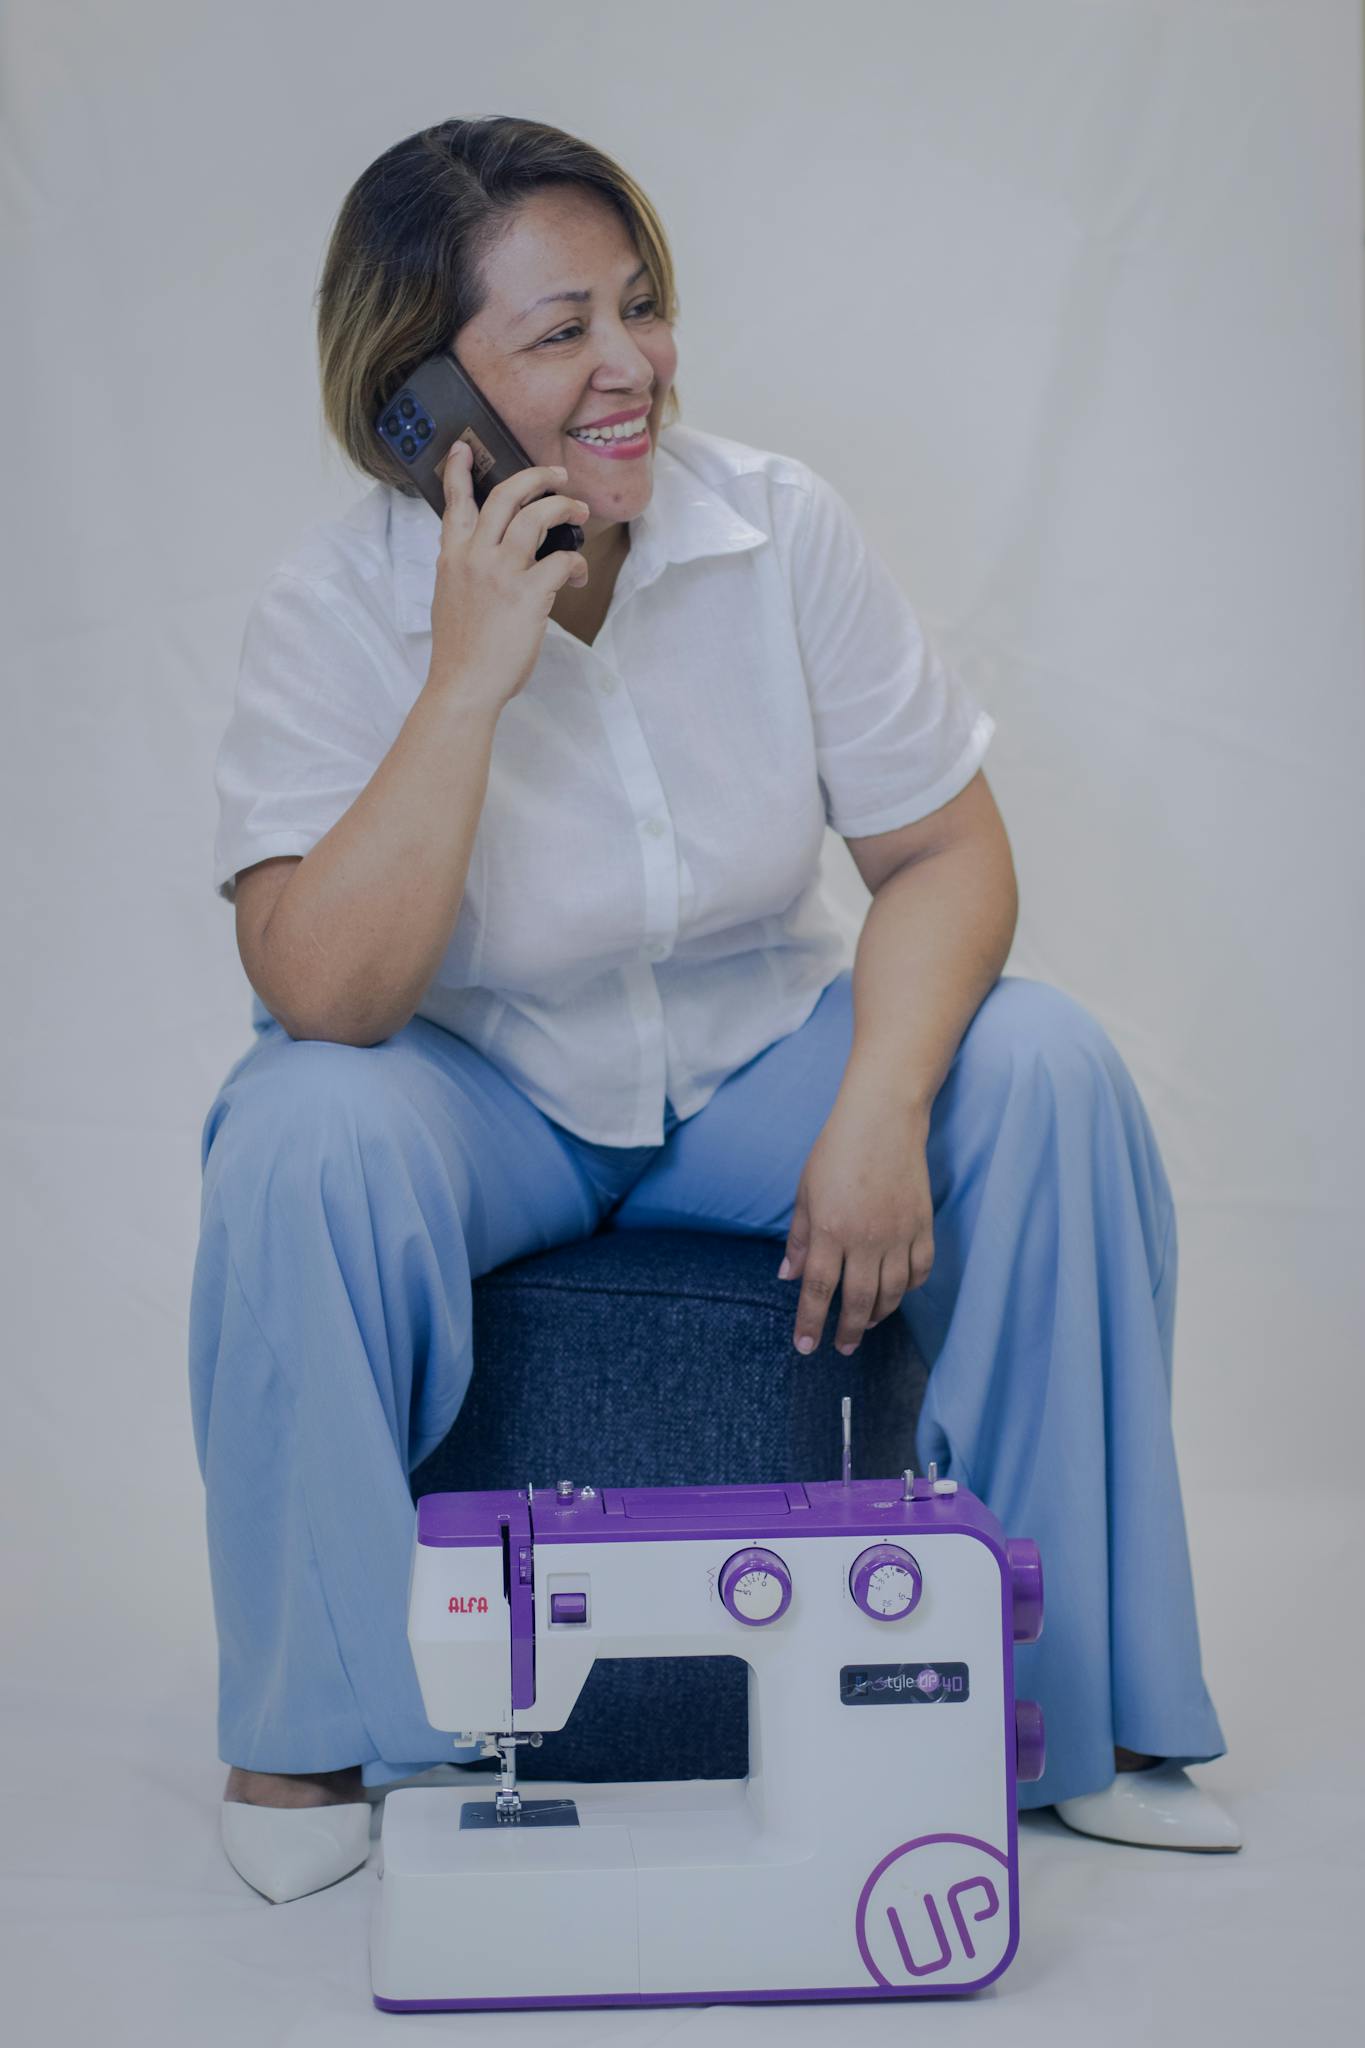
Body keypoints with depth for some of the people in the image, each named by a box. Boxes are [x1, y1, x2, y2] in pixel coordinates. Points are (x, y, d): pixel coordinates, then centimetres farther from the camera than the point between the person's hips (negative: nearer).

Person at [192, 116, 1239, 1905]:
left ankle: (1065, 1693, -8)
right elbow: (323, 997, -28)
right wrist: (471, 681, -34)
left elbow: (948, 848, -9)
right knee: (305, 1144, -34)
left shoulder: (780, 528, -11)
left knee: (1046, 1067, -22)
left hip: (757, 1051, 3)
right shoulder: (337, 612, -17)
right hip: (475, 1092, -2)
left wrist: (878, 1114, -26)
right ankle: (309, 1730, -12)